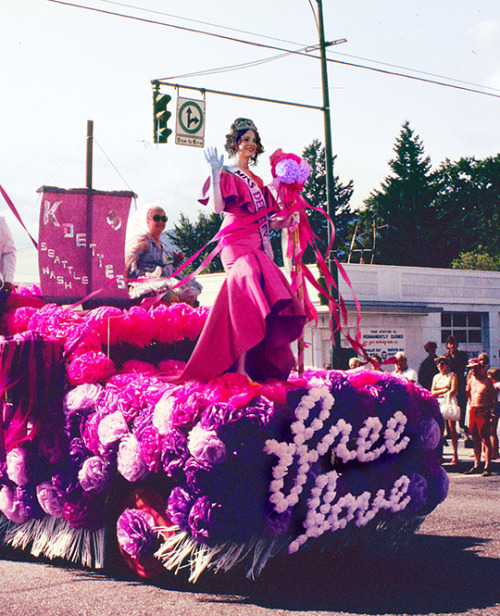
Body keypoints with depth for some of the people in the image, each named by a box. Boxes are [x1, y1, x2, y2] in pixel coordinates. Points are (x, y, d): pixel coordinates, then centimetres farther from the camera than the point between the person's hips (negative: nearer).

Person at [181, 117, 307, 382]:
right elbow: (218, 207, -15)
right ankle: (240, 368, -25)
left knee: (264, 303, -2)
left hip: (259, 246, 8)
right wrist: (215, 172, -18)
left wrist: (284, 222, 13)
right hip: (238, 245, -8)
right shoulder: (228, 175, 2)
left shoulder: (257, 181, 25)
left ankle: (258, 367, -2)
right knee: (247, 300, -22)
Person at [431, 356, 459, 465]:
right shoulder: (436, 377, 17)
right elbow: (433, 392, 10)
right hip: (439, 404, 3)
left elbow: (453, 390, -6)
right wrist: (444, 390, -5)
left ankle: (455, 455, -6)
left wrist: (440, 393, -18)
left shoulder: (452, 375, 5)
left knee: (452, 428, -8)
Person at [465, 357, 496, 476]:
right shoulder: (471, 380, 11)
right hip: (472, 411, 6)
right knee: (475, 439, 9)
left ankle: (487, 467, -5)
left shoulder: (487, 381, -5)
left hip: (484, 411, -6)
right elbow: (467, 392, 30)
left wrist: (493, 413, -10)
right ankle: (476, 466, 16)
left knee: (486, 439, -6)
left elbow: (494, 397, -5)